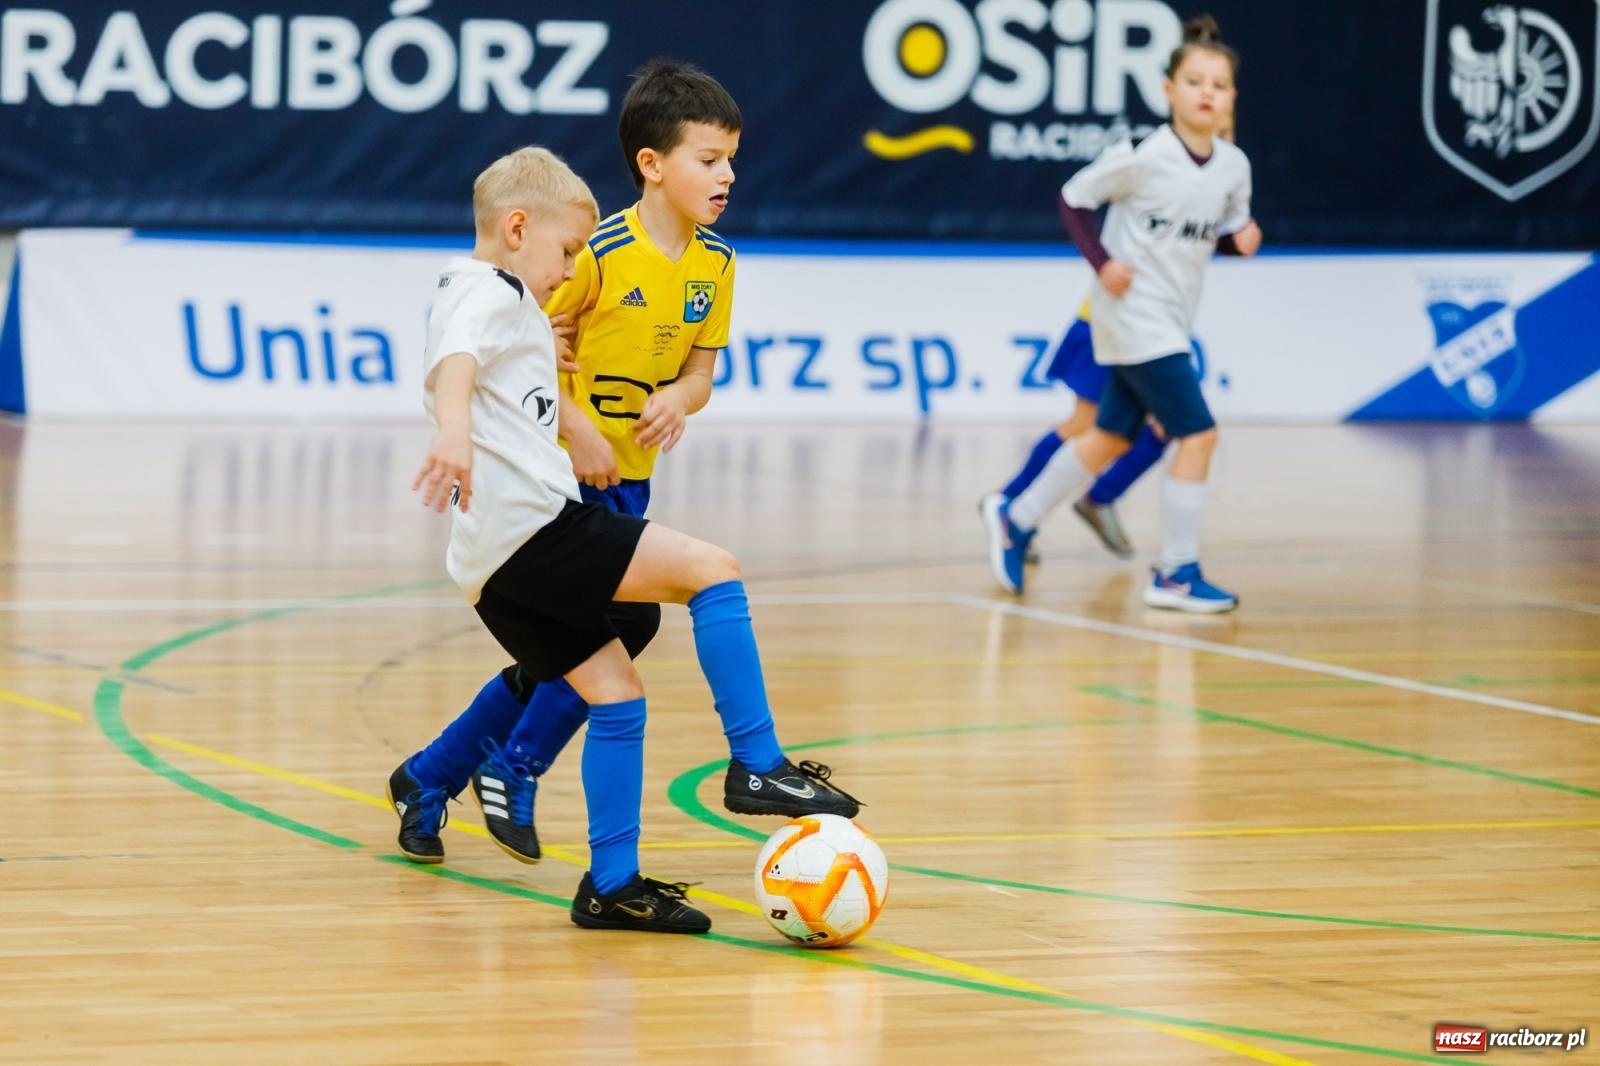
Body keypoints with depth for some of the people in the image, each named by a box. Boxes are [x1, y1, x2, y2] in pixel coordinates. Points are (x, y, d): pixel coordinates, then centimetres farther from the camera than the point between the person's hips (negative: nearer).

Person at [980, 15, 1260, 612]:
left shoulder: (1233, 167, 0)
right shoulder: (1143, 157, -17)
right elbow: (1073, 198, -6)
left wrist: (1241, 240, -8)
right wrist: (1101, 262, -16)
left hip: (1169, 324, 7)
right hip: (1133, 314, -7)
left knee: (1112, 438, 17)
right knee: (1198, 433, -13)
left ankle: (1016, 519, 33)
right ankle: (1177, 574, -5)